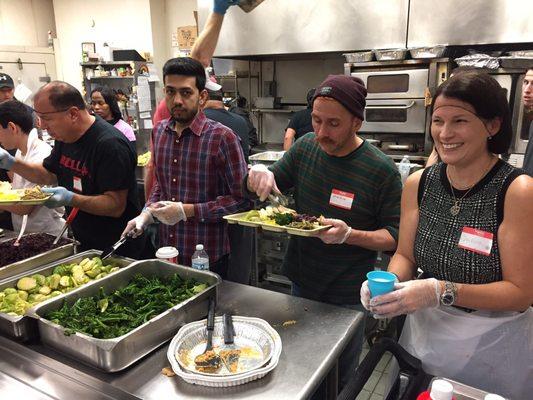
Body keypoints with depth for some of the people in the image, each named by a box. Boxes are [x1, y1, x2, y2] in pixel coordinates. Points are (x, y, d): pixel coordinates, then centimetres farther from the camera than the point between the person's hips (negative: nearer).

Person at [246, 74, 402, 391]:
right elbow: (272, 184, 6)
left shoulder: (382, 170, -19)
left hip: (347, 297, -4)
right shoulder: (305, 146, -6)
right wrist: (260, 174, -17)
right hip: (301, 282, 4)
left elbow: (395, 236, -14)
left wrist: (349, 235, -30)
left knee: (340, 380, 18)